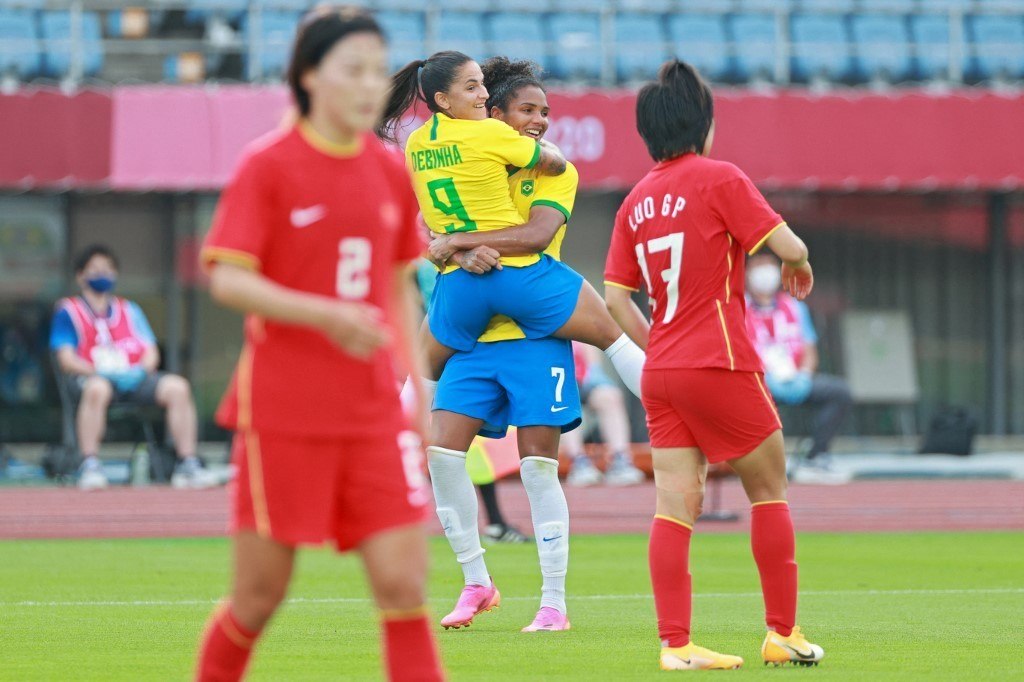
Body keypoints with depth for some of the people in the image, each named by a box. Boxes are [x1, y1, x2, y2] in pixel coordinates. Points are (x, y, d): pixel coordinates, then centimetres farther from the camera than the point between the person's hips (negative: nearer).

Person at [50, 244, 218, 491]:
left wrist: (143, 369, -6)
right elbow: (66, 359, 0)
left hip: (134, 377, 4)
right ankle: (89, 466, -42)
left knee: (177, 386, -23)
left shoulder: (130, 310, 25)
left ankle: (187, 465, -24)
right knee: (97, 388, -41)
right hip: (89, 376, -4)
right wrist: (100, 372, -16)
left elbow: (151, 352, 18)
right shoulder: (68, 311, 12)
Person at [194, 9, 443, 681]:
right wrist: (326, 315, -25)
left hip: (372, 412, 4)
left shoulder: (391, 173, 8)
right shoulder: (267, 166, -7)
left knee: (404, 582, -6)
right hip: (282, 411, -4)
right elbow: (227, 279, -14)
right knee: (260, 596, 3)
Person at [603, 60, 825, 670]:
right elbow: (787, 246, -12)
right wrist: (800, 266, 10)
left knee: (676, 504, 1)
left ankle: (676, 643, -5)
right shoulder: (719, 179, -8)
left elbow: (616, 298, 10)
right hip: (721, 367, -6)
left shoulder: (637, 201, 10)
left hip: (661, 372, 6)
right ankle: (784, 634, 10)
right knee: (769, 489, 8)